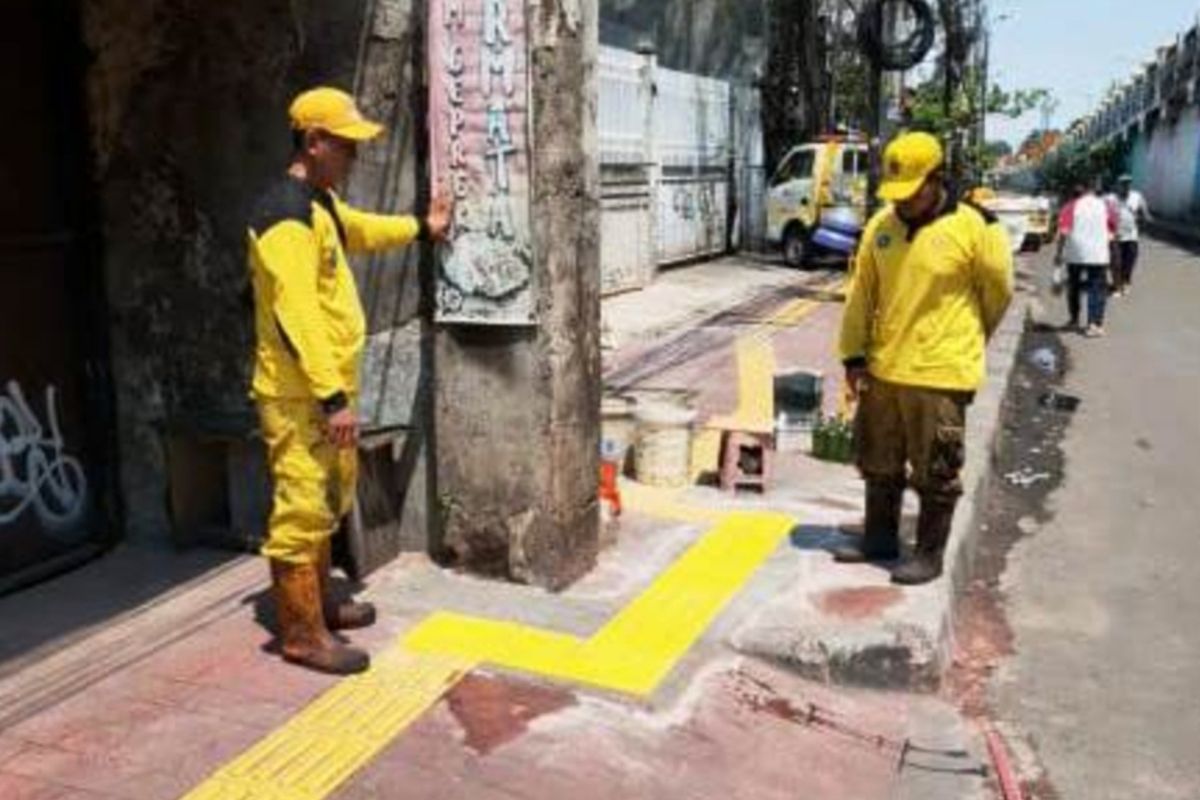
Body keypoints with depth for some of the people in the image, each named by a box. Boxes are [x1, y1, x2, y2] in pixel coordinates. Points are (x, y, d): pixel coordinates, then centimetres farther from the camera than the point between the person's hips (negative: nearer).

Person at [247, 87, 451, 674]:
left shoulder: (321, 202, 12)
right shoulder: (287, 216, -21)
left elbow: (358, 229, 36)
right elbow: (296, 316, -27)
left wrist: (421, 229, 45)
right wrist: (332, 398, -29)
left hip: (325, 387, 11)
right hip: (298, 395, -11)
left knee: (328, 502, 20)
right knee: (301, 510, -3)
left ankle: (319, 602, 35)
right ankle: (302, 634, 8)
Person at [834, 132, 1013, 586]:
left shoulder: (973, 228, -12)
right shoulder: (880, 225, 2)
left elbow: (998, 291, 1)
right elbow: (861, 294, 7)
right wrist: (854, 355, 4)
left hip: (941, 374, -5)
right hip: (882, 370, 6)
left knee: (936, 473, 6)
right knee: (880, 464, 17)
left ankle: (930, 555, 20)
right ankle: (879, 539, 34)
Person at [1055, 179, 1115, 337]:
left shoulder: (1072, 206, -1)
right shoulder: (1106, 206, 6)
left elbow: (1064, 231, -10)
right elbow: (1112, 231, 10)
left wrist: (1059, 253, -6)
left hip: (1075, 254, 0)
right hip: (1099, 255, 0)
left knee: (1074, 287, 16)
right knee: (1097, 289, 2)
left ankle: (1074, 320, 25)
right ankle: (1095, 324, -9)